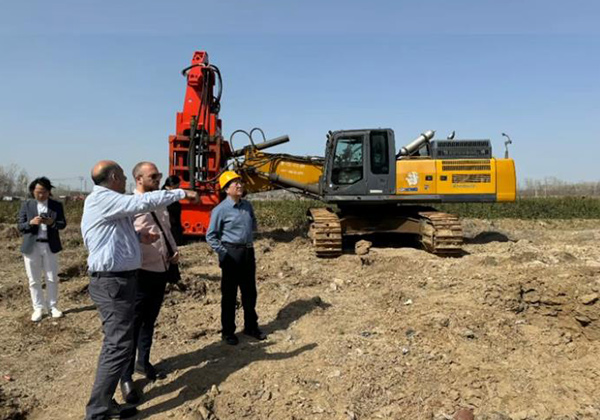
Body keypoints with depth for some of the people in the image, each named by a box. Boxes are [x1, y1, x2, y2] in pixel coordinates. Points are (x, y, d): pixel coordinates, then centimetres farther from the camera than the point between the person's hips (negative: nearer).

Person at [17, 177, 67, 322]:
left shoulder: (57, 205, 2)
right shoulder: (26, 205, 2)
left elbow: (63, 224, -3)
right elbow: (21, 227, 0)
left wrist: (52, 222, -24)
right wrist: (31, 222, -21)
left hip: (50, 246, 0)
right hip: (31, 247, 0)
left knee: (52, 278, 6)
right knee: (34, 280, 6)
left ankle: (53, 306, 19)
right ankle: (38, 308, 17)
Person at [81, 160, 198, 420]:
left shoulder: (102, 202, 17)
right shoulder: (103, 199, -15)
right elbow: (144, 202, -24)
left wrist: (138, 237, 7)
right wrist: (182, 193, -15)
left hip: (113, 280, 11)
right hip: (113, 282, -11)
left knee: (114, 344, 16)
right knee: (119, 346, -7)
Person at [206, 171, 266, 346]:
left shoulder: (247, 205, 6)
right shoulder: (221, 210, -12)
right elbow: (211, 236, -9)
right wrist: (223, 252, -13)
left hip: (248, 252, 6)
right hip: (232, 254, -6)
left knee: (250, 292, 15)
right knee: (229, 294, 5)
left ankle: (251, 326, 31)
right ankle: (228, 331, 19)